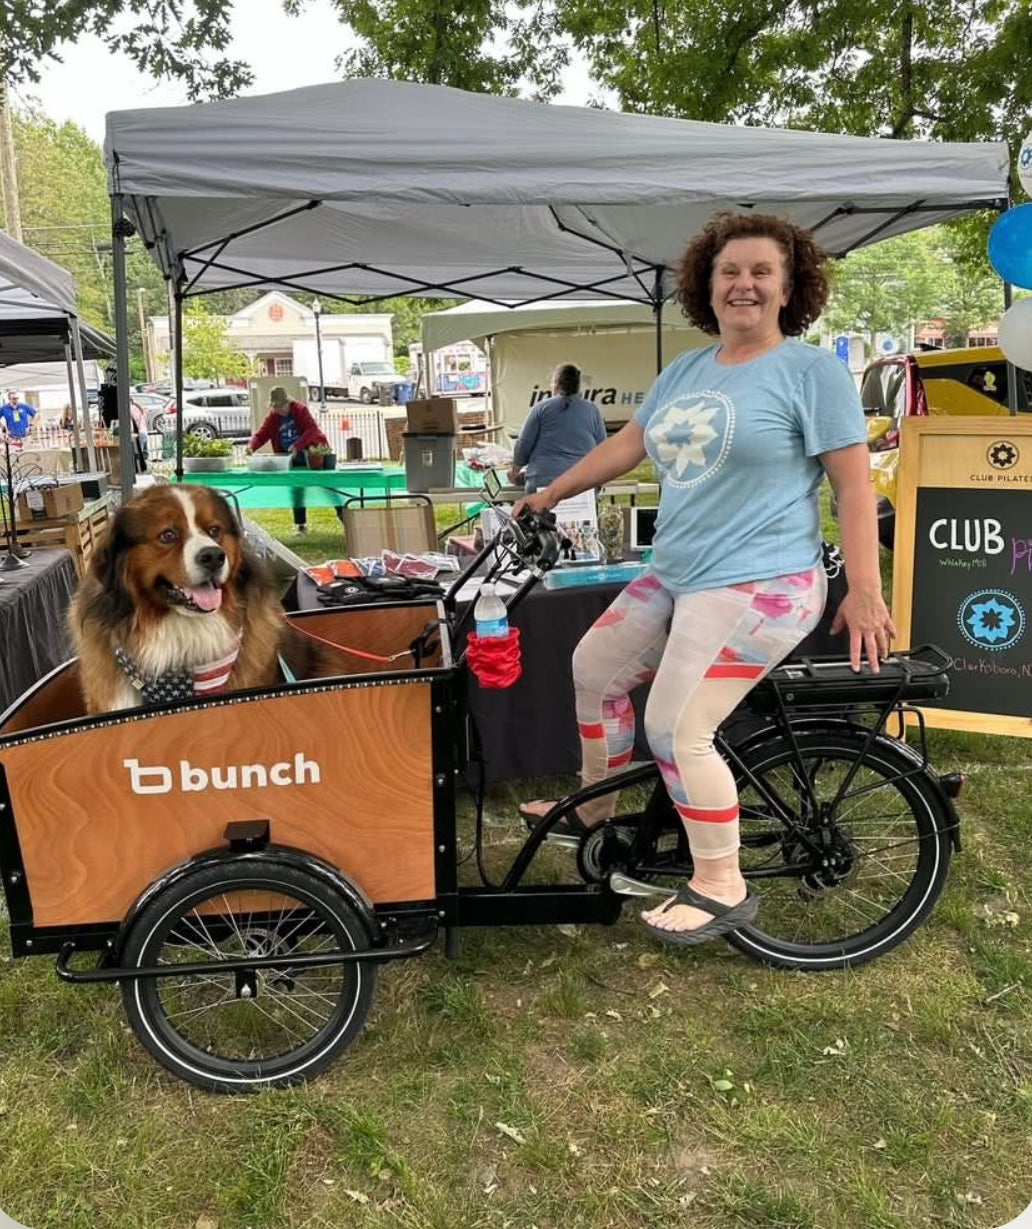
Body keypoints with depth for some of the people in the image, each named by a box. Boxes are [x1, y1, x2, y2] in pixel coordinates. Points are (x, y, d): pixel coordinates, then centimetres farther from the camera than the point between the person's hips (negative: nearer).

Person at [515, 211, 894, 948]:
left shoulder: (812, 369, -8)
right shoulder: (685, 371, 13)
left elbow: (854, 483, -11)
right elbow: (626, 445, 19)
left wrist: (865, 592, -16)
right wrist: (546, 497, 22)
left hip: (758, 584, -8)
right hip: (674, 575, 9)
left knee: (676, 732, -14)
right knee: (593, 668, 16)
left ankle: (721, 890, 6)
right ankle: (595, 808, 36)